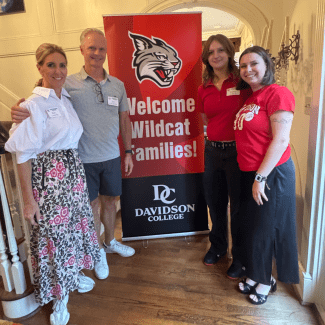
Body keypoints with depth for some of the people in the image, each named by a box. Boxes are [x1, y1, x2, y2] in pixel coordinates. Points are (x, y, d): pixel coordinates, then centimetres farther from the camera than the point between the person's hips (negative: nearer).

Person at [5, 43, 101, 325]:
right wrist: (29, 199, -15)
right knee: (53, 231, 4)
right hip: (48, 176, -6)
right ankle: (60, 296, 26)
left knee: (76, 223, 17)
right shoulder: (34, 104, -12)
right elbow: (24, 156, -14)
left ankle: (74, 273, 43)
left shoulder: (67, 99, 8)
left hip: (73, 170, 7)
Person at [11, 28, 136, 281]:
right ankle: (98, 251, 33)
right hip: (83, 159, -3)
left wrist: (128, 151, 9)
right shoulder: (69, 84, -7)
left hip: (112, 157, 4)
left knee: (109, 200, 18)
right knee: (92, 205, 10)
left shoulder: (117, 85, 4)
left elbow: (124, 120, 10)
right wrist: (21, 108, -30)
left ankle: (110, 241, 42)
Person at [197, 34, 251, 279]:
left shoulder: (242, 81, -6)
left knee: (239, 206, 6)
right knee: (215, 202, 17)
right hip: (213, 150, 5)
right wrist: (219, 129, 4)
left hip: (237, 151, -4)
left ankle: (240, 257, 27)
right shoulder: (204, 89, 7)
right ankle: (218, 246, 41)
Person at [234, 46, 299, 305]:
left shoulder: (277, 94, -14)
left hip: (272, 173, -8)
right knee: (250, 227, 17)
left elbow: (281, 140, -20)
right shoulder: (250, 98, 11)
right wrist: (253, 175, 9)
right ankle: (255, 275, 37)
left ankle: (265, 281, 31)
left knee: (265, 229, 8)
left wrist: (260, 177, -19)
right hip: (248, 173, 8)